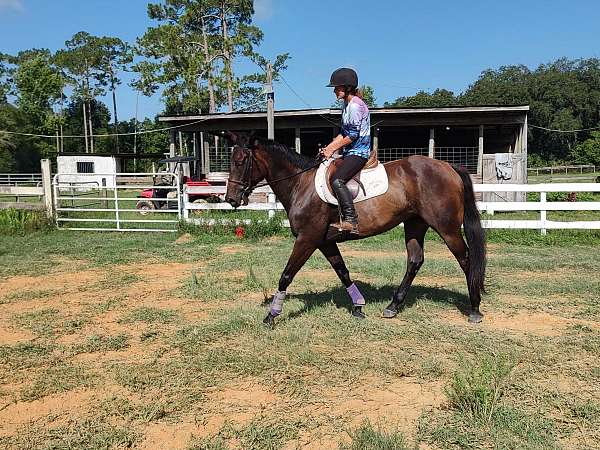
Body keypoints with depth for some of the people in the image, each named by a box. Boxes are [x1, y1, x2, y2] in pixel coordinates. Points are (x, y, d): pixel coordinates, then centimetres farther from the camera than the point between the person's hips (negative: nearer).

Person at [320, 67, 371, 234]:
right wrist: (328, 148, 6)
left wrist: (332, 149, -12)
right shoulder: (347, 105, 17)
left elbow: (352, 135, -19)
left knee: (337, 180, -27)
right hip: (350, 152, 11)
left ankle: (351, 221, -27)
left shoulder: (355, 105, -14)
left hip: (358, 152, -11)